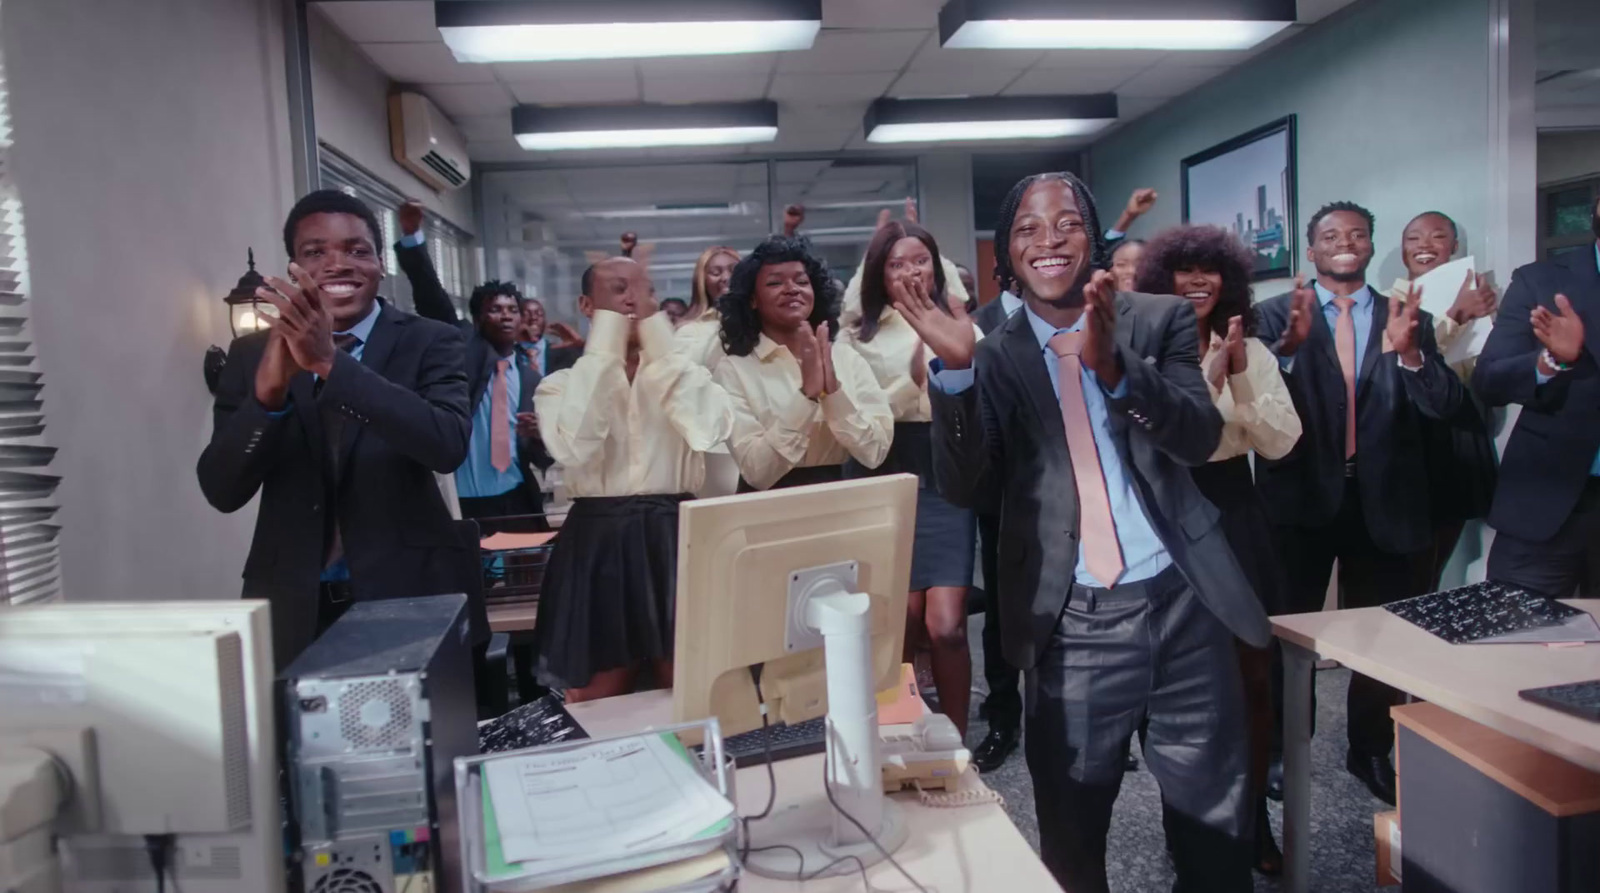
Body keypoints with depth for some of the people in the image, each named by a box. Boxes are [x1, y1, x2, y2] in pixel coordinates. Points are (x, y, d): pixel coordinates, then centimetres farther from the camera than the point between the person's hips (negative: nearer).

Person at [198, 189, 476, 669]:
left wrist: (331, 363, -29)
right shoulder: (251, 355, 3)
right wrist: (268, 390, -22)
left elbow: (449, 446, -21)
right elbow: (221, 491, -5)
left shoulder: (429, 343, -3)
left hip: (412, 598, -1)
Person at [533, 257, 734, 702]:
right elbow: (574, 449, -19)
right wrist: (603, 351, -11)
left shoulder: (683, 377, 8)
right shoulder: (561, 384, 4)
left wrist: (661, 347, -8)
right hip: (598, 546, -1)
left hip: (675, 539, 1)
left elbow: (709, 431, -15)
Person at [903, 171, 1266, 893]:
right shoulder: (993, 357, 1)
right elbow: (962, 487, -10)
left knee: (1214, 831, 14)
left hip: (1184, 605, 1)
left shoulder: (1160, 320, 2)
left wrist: (1112, 365, -28)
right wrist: (955, 372, -24)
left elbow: (1200, 438, -11)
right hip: (1074, 626, 0)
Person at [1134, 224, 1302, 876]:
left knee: (1253, 674, 8)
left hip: (1237, 516, 3)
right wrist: (1209, 375, -21)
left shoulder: (1252, 350, 4)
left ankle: (1254, 816, 25)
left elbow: (1280, 443, -4)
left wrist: (1240, 375, -15)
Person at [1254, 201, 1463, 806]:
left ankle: (1371, 751, 29)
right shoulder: (1277, 316, 0)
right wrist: (1289, 344, -33)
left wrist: (1408, 352, -23)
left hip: (1383, 500, 2)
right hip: (1301, 496, -2)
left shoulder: (1409, 319, 6)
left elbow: (1444, 406, -5)